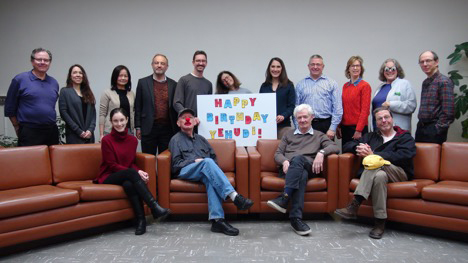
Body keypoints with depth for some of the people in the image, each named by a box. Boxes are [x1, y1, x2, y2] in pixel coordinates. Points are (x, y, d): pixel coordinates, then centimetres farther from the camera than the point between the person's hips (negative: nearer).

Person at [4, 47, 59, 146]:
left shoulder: (54, 83, 13)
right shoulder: (20, 79, 0)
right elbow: (10, 107, 4)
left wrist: (51, 124, 16)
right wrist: (17, 127, 6)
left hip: (52, 131, 4)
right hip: (29, 132, -4)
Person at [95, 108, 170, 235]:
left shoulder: (133, 140, 4)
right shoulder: (106, 140, -9)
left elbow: (132, 163, 8)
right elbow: (112, 165, -11)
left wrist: (139, 172, -16)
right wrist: (137, 172, -22)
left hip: (126, 176, 3)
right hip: (108, 177, -3)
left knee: (129, 184, -35)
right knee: (131, 172, -34)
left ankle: (141, 220, -29)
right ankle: (155, 207, -38)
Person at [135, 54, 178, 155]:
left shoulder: (173, 84, 7)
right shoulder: (143, 82, 5)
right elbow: (138, 107, 5)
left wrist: (177, 129, 6)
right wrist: (138, 127, 0)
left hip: (168, 129, 1)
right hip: (149, 129, -1)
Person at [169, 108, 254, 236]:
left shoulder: (201, 139, 31)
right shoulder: (176, 140, 17)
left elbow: (213, 157, 21)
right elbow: (176, 164, 4)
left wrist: (211, 167, -2)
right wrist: (195, 161, -9)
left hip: (204, 171, 3)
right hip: (185, 172, -3)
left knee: (210, 178, -35)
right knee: (207, 161, -34)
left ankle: (217, 219, -49)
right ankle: (234, 196, -47)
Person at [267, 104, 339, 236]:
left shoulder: (319, 136, 26)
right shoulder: (288, 134, 30)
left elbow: (335, 147, 7)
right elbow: (277, 154, 18)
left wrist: (321, 152, -14)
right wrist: (284, 161, -7)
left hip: (309, 168, -1)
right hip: (289, 169, 1)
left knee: (298, 158, -37)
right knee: (302, 175, -36)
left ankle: (284, 199, -47)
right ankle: (296, 217, -45)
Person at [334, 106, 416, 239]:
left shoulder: (405, 137, 15)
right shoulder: (371, 136, 27)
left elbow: (403, 156, -8)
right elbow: (347, 146, 17)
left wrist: (373, 155, -15)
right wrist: (359, 148, -8)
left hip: (399, 173, -2)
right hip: (374, 172, 3)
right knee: (380, 176, -36)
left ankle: (355, 204, -39)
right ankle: (380, 221, -35)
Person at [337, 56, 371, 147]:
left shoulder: (365, 86, -6)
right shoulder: (345, 86, 11)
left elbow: (365, 110, -11)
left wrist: (359, 130, -15)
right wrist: (338, 126, 8)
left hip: (358, 127, -6)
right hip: (345, 127, 6)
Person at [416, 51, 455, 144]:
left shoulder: (444, 82, -10)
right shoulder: (425, 82, 15)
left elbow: (448, 111, -16)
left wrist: (438, 129, -15)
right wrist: (420, 124, 12)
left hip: (434, 130, -7)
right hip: (421, 128, 7)